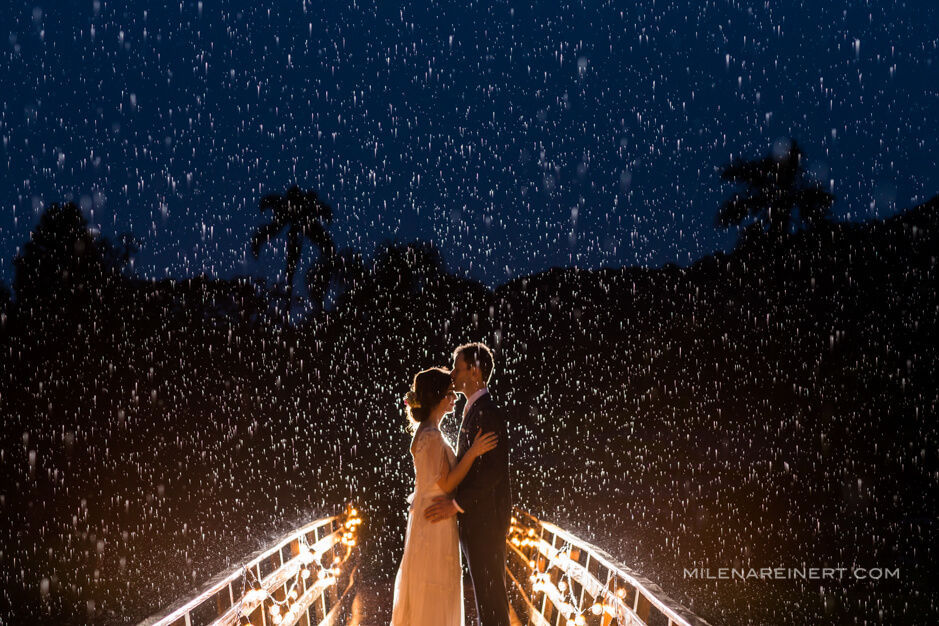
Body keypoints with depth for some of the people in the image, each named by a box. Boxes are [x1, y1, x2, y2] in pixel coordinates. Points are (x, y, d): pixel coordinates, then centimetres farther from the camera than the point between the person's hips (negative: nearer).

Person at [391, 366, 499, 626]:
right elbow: (446, 484, -20)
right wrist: (473, 452, -23)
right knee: (432, 593, -1)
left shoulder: (427, 432, 11)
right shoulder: (431, 436, -20)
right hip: (435, 520, -10)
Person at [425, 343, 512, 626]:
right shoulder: (475, 410, 15)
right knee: (485, 589, 15)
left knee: (490, 590, -3)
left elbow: (495, 469, -24)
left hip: (485, 519, -10)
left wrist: (456, 505, -22)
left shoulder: (488, 412, -17)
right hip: (475, 518, 10)